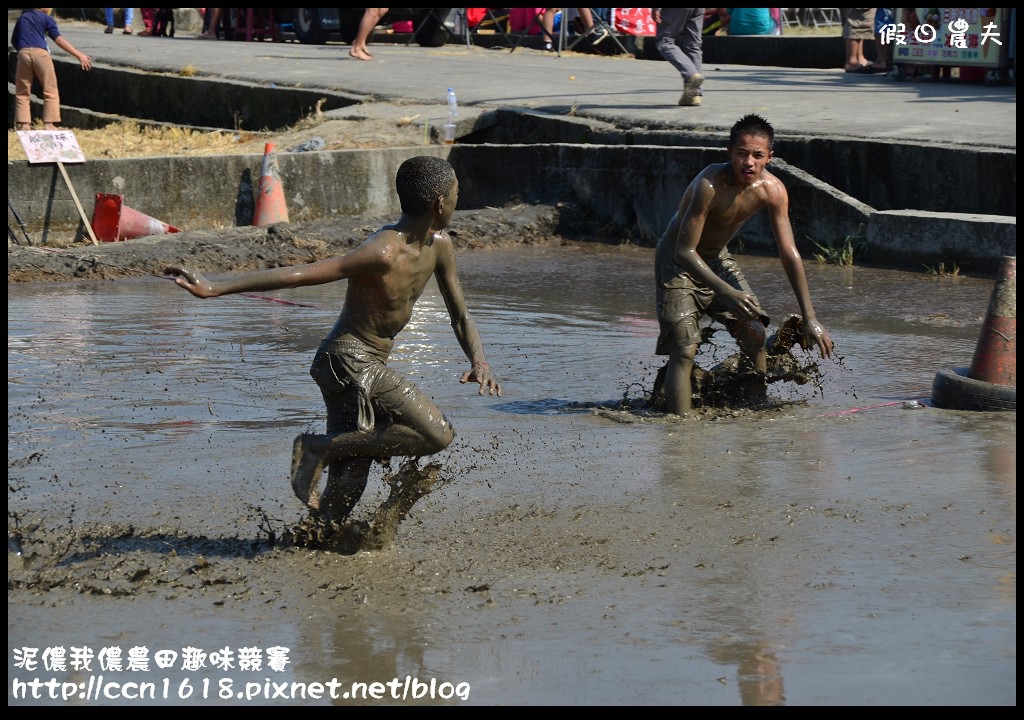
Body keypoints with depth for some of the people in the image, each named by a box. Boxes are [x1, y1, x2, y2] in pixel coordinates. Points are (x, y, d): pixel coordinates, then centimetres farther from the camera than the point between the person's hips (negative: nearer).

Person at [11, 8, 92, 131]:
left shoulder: (22, 17, 24)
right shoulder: (46, 19, 11)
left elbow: (14, 41, 25)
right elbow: (59, 40, 0)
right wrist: (79, 55, -3)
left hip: (23, 53, 3)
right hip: (40, 53, -3)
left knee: (22, 93, 9)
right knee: (50, 92, 2)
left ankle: (23, 125, -1)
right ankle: (50, 125, -7)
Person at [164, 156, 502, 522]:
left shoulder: (439, 245, 5)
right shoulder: (384, 251, -23)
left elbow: (460, 316, 14)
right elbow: (298, 275, -27)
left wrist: (479, 362, -7)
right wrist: (214, 289, -31)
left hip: (368, 367, 9)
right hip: (347, 359, -9)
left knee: (347, 490, 5)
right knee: (437, 434, -18)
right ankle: (320, 447, -12)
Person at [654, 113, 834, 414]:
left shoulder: (773, 190, -16)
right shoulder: (709, 185, -34)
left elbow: (789, 254, -9)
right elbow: (684, 251, -33)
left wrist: (810, 318, -11)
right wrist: (727, 293, -43)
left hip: (717, 259, 6)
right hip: (677, 262, -6)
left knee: (756, 334, -2)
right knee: (684, 348, -17)